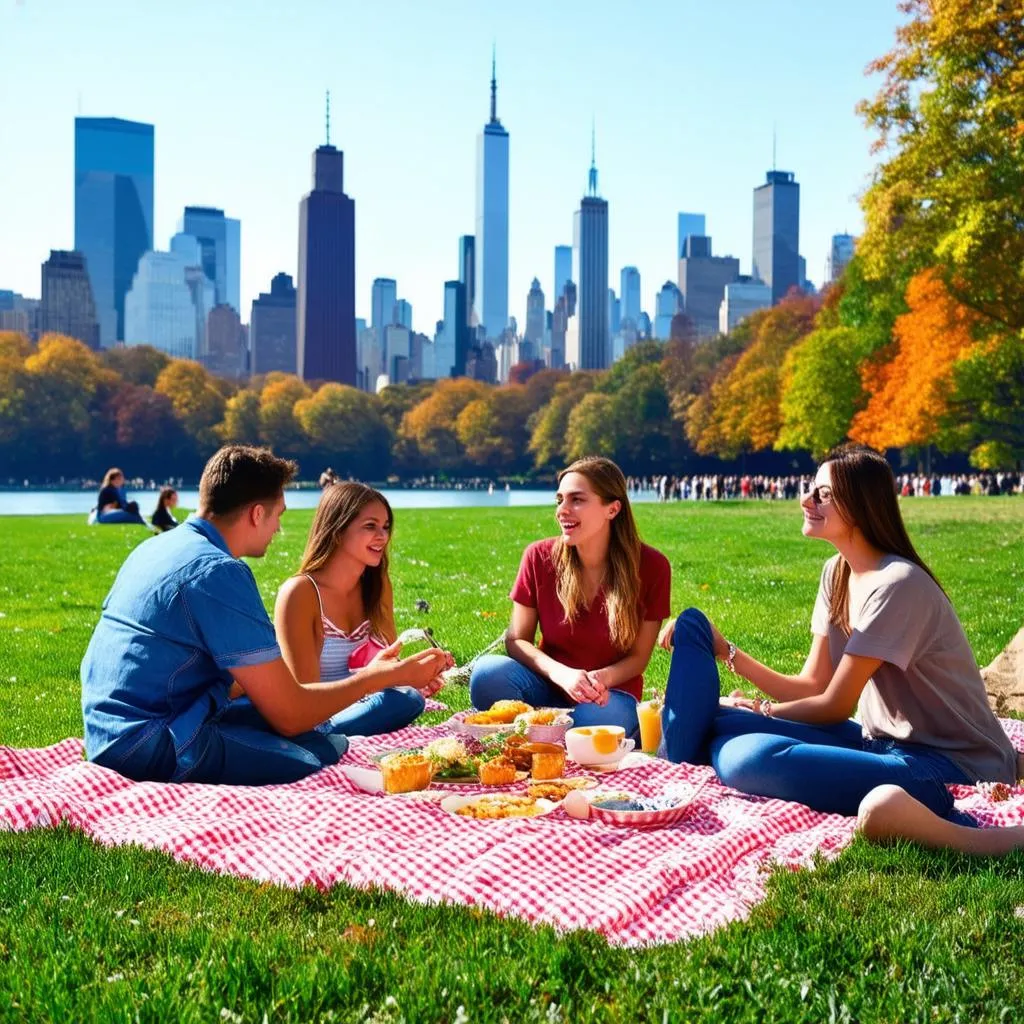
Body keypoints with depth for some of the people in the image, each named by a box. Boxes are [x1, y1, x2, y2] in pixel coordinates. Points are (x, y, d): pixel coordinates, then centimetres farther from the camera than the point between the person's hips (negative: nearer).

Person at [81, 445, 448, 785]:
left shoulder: (154, 548, 12)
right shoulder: (218, 571, -17)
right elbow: (289, 715, -14)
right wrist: (383, 676, -1)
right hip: (149, 750, -10)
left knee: (321, 737, 14)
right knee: (326, 754, -15)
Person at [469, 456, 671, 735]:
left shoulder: (650, 567, -13)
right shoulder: (539, 557, -9)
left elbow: (639, 656, -5)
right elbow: (517, 640, -6)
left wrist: (601, 679, -27)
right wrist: (561, 674, -25)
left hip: (610, 693, -1)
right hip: (549, 685, 1)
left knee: (599, 719, -39)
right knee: (488, 673, -31)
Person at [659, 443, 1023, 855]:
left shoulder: (896, 585, -19)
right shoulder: (837, 573, 8)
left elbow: (835, 705, -15)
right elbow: (811, 687, 7)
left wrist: (760, 709, 0)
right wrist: (725, 651, -3)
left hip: (950, 764, -7)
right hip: (885, 742, 7)